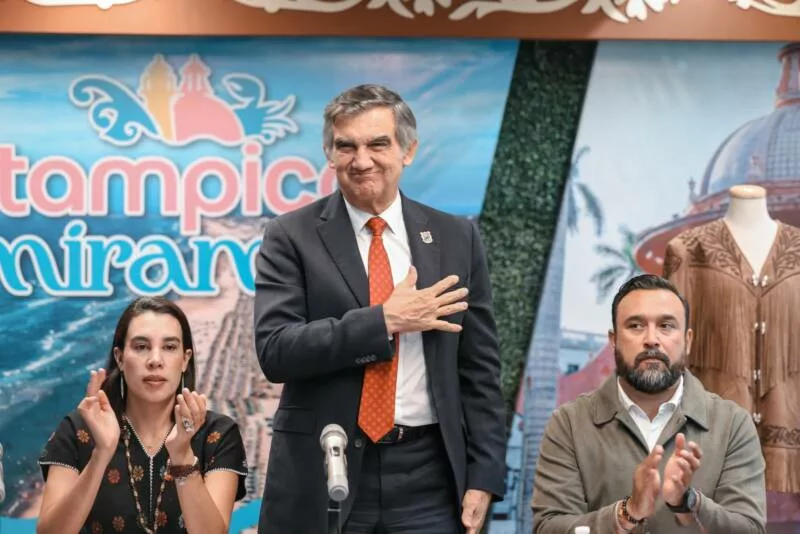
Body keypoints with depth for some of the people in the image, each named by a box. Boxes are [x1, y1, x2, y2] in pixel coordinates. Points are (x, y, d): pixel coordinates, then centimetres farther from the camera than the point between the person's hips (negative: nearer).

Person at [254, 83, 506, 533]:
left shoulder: (457, 238, 6)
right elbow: (275, 351, -12)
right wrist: (385, 321, -16)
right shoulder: (293, 237, -1)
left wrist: (483, 477, 1)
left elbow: (480, 370, 7)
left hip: (427, 479, 2)